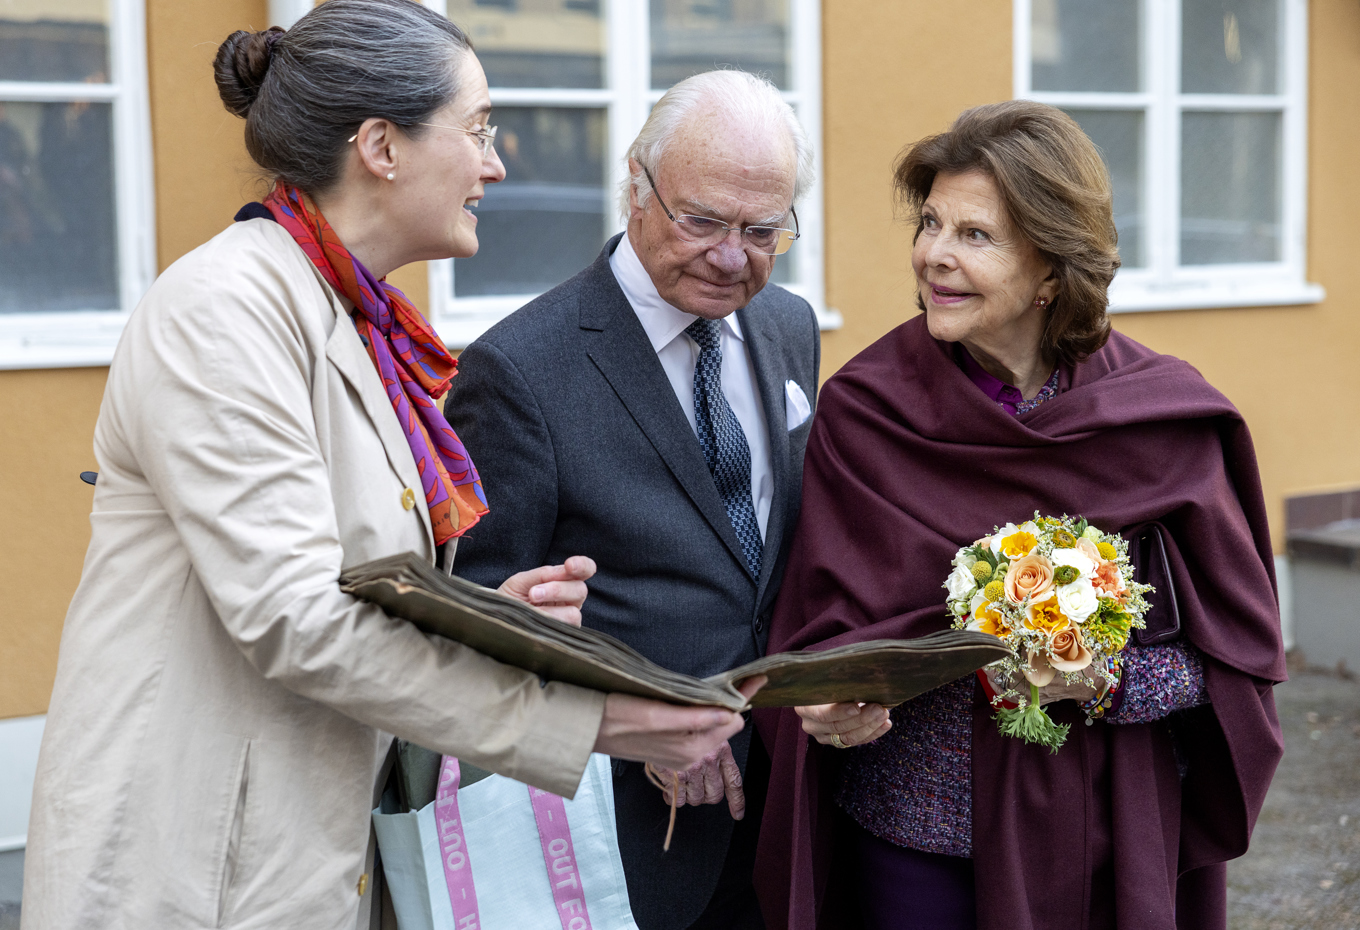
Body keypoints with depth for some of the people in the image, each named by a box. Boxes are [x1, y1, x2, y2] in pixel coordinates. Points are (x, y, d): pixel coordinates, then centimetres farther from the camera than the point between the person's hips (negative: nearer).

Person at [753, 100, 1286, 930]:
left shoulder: (1163, 419, -9)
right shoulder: (865, 410, -8)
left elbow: (1238, 648, -4)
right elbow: (822, 625, -3)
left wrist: (1104, 682, -20)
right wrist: (828, 702, -24)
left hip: (1103, 843, 0)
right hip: (913, 828, 0)